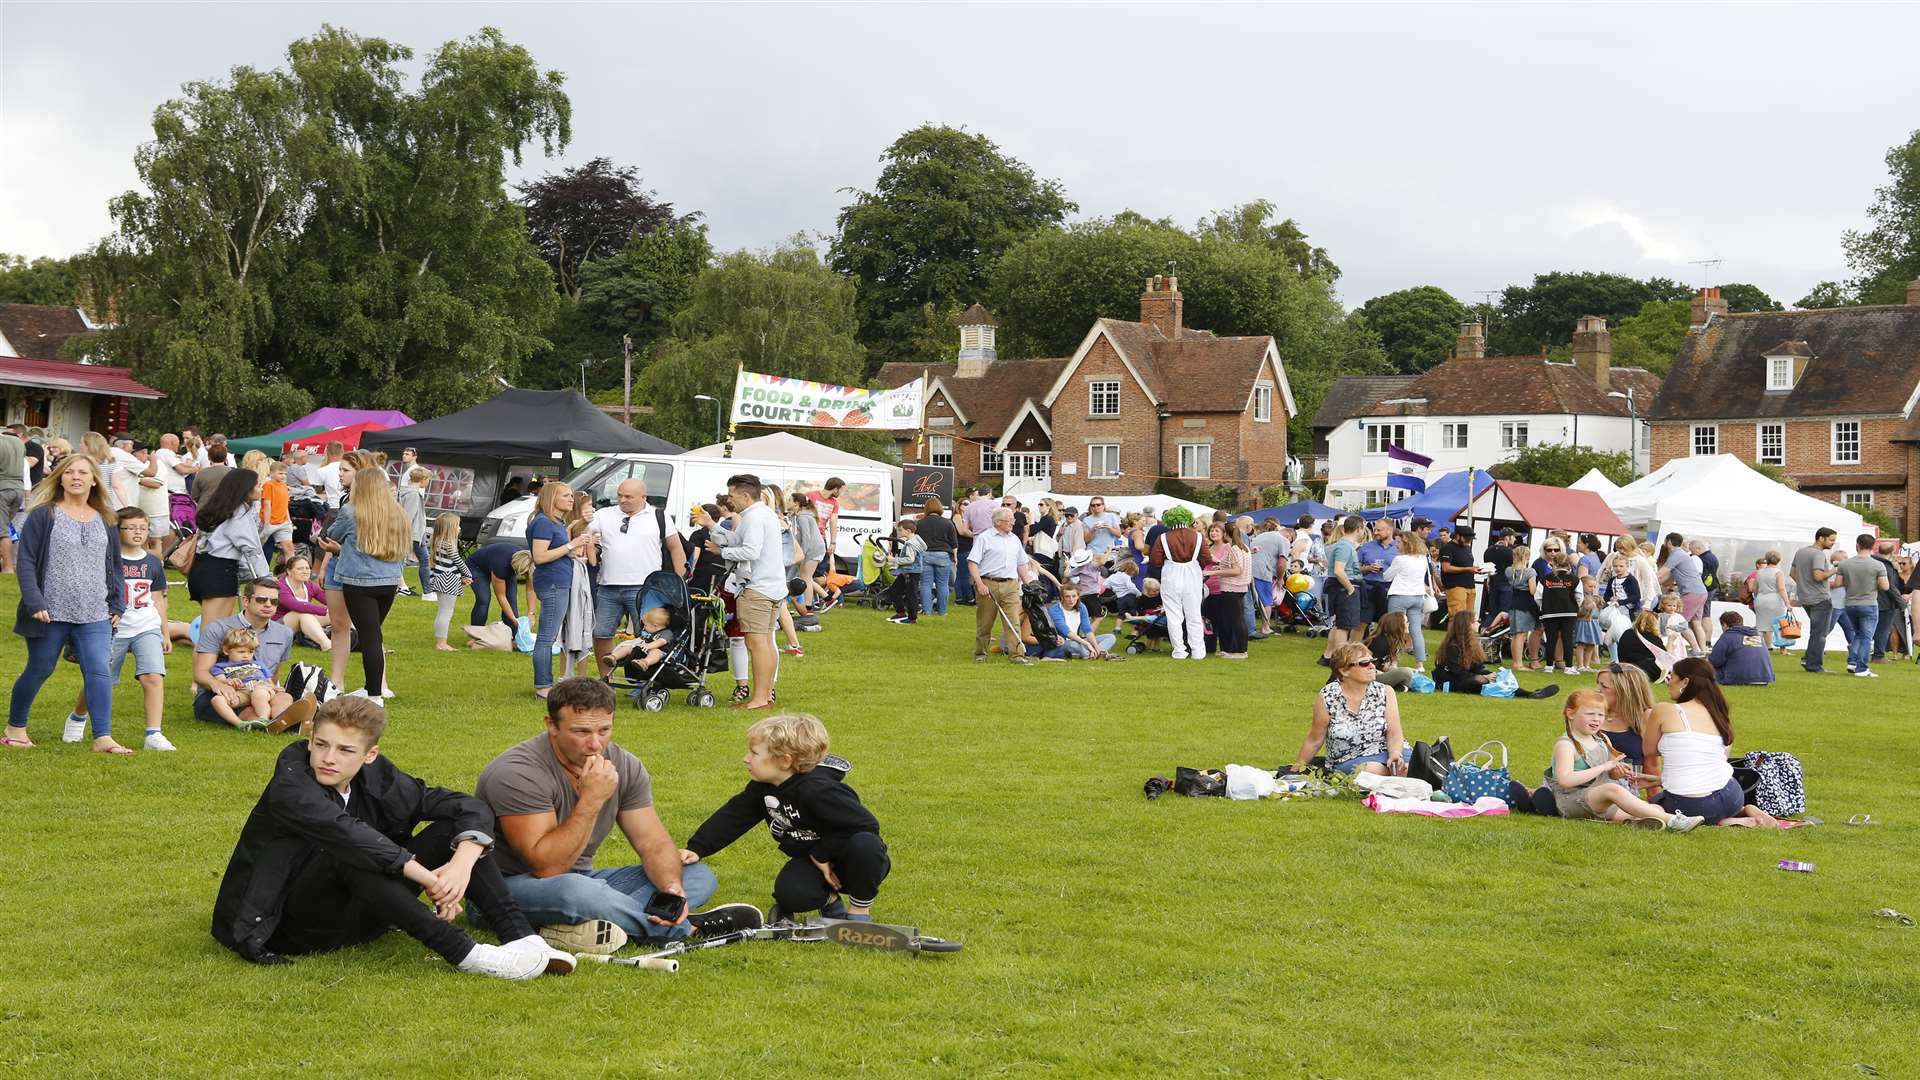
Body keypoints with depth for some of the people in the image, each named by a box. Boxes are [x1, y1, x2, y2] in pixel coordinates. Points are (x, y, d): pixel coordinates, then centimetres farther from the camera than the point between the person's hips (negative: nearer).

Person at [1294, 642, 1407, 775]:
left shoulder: (1385, 692, 0)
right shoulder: (1327, 698, -7)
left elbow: (1394, 735, -6)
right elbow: (1314, 741, 4)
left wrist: (1395, 755, -26)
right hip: (1347, 761, -2)